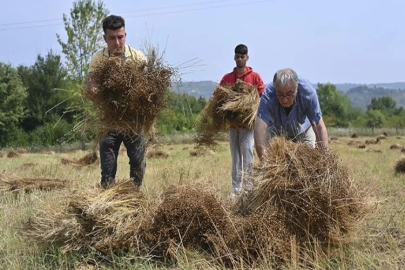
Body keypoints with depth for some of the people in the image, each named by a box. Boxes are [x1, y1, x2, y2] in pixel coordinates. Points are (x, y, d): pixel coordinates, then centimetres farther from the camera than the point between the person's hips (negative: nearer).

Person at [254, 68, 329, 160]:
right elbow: (259, 128, -47)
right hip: (276, 131, 0)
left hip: (304, 130, 1)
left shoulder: (308, 92, -35)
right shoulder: (268, 94, -38)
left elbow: (320, 128, -33)